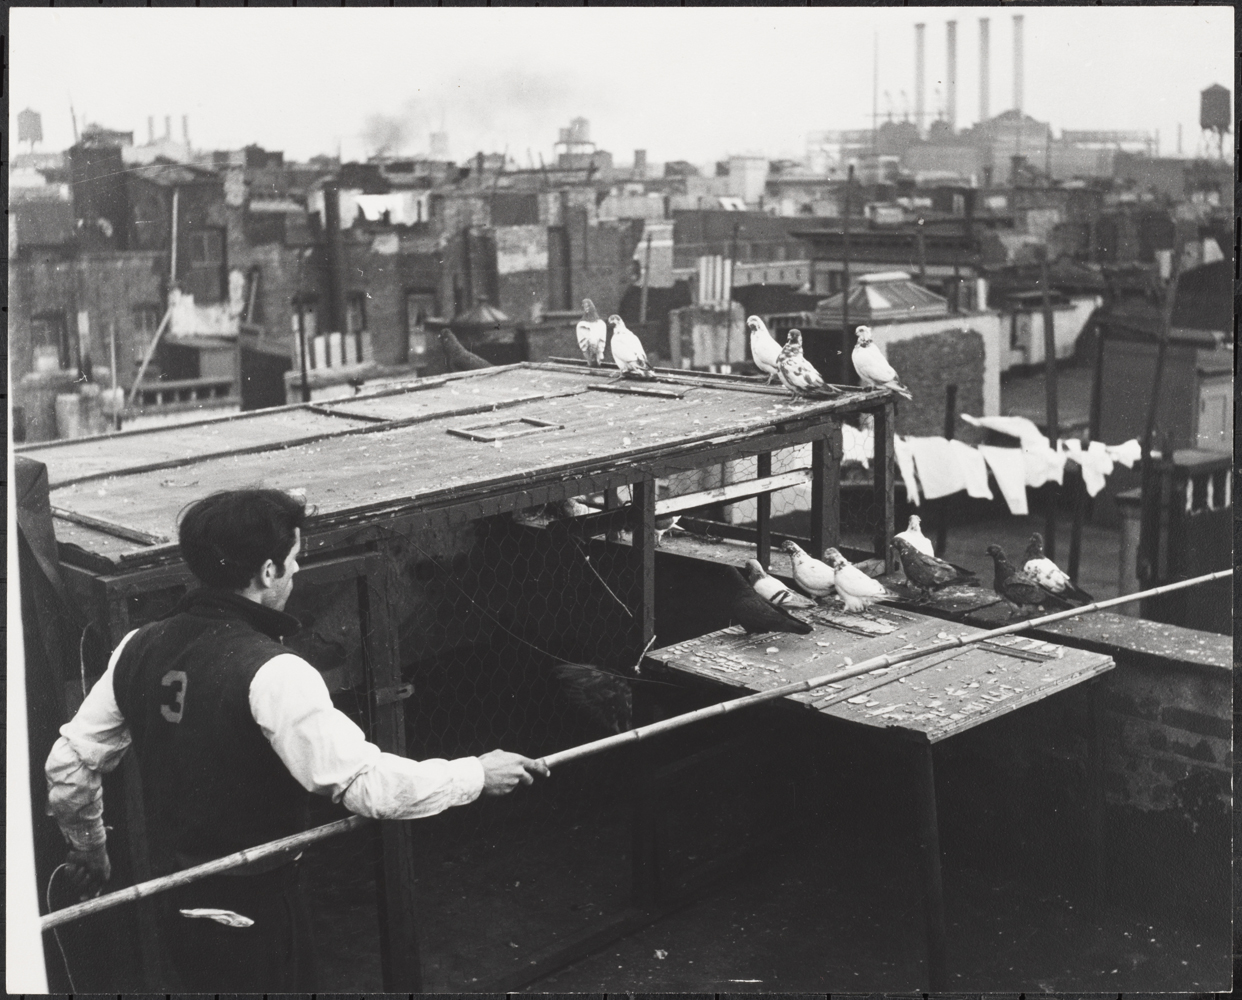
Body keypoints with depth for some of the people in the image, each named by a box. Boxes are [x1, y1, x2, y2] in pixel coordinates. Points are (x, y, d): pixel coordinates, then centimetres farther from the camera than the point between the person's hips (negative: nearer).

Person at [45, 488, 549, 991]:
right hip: (255, 908, -7)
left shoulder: (140, 649, -3)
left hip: (176, 899, 7)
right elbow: (369, 785, -28)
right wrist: (478, 774, -16)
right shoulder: (270, 673, -25)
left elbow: (68, 767, 6)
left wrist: (88, 849, 23)